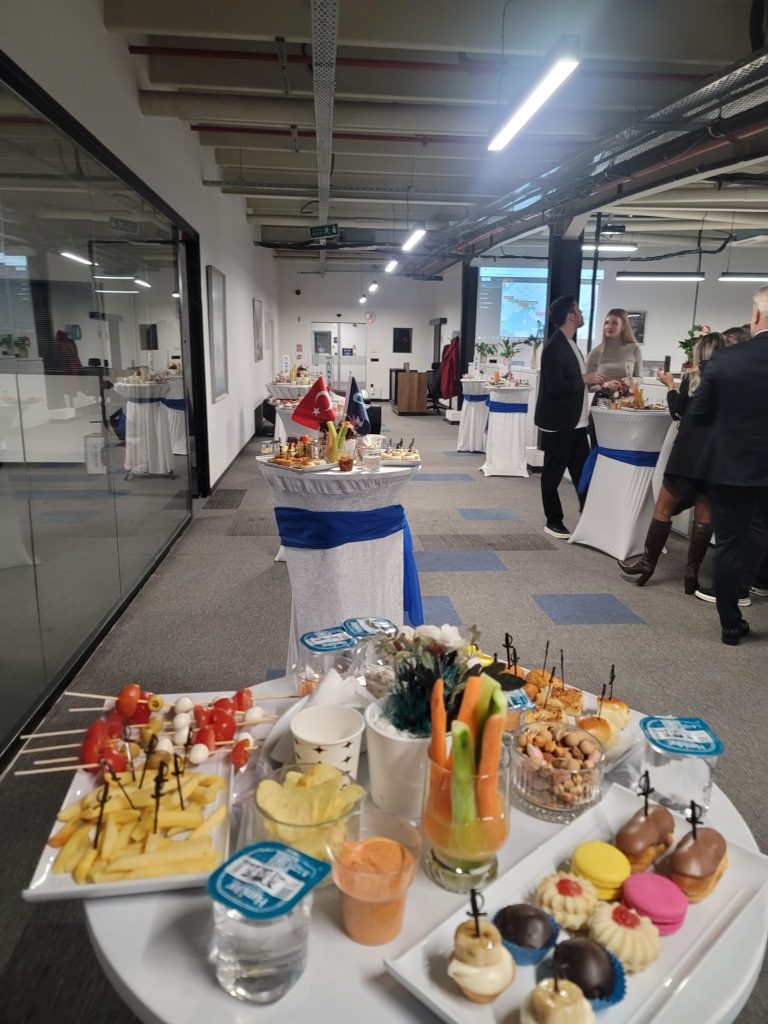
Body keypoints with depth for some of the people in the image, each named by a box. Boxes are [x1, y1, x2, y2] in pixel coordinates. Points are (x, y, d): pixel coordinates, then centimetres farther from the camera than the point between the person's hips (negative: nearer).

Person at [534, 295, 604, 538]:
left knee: (582, 471, 12)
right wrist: (585, 379, -15)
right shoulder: (554, 346, -16)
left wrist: (593, 382, 4)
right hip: (558, 423, -9)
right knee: (553, 473, 5)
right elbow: (555, 386, -24)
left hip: (575, 422, 9)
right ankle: (554, 522, 16)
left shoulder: (569, 343, 13)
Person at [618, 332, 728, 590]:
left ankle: (647, 563, 8)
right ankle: (692, 574, 7)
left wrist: (670, 386, 19)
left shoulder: (694, 377, -2)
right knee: (704, 514, 4)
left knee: (663, 508, 5)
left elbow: (678, 411, 6)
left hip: (690, 453, -3)